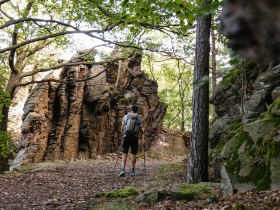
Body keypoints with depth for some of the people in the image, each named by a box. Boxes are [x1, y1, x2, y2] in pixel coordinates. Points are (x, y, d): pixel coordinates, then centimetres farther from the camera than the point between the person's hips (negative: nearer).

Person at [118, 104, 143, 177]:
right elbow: (140, 130, 1)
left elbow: (122, 128, 7)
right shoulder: (139, 118, 2)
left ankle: (122, 169, -12)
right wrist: (142, 131, 25)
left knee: (124, 153, 2)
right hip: (134, 137, -1)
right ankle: (132, 171, 10)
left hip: (126, 136, 1)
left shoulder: (125, 116, 5)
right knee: (133, 154, 7)